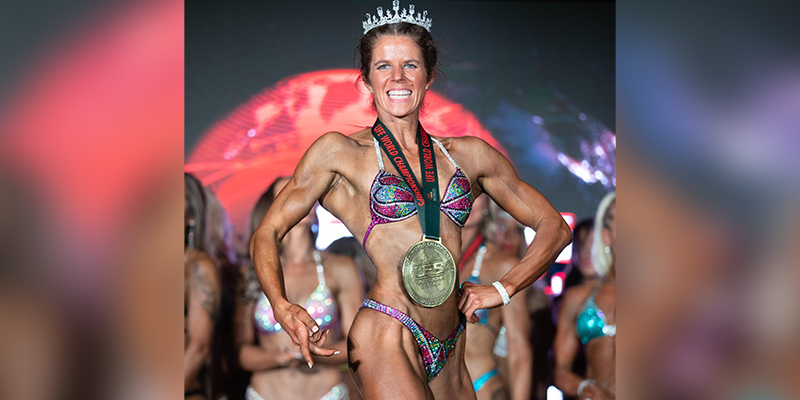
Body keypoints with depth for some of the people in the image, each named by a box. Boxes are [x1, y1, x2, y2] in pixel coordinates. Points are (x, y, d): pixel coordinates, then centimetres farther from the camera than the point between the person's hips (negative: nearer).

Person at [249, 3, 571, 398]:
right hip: (385, 338, -5)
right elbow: (266, 234, 2)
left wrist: (503, 288, 4)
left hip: (450, 351, 5)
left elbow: (554, 226, 18)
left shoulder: (468, 154, 13)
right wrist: (283, 307, -16)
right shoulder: (339, 151, 3)